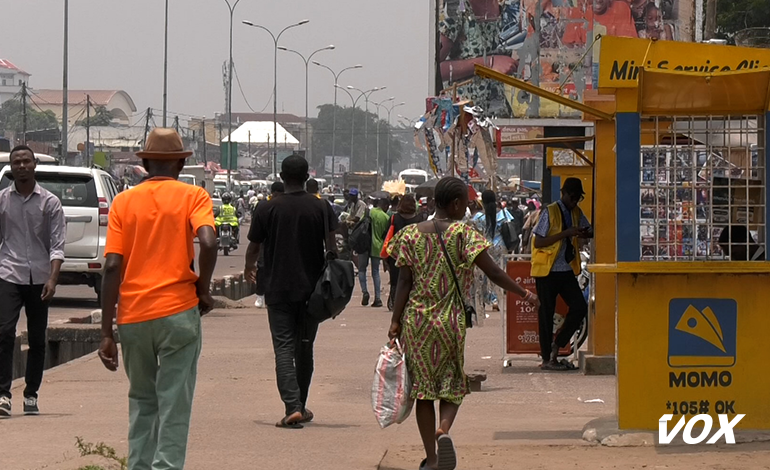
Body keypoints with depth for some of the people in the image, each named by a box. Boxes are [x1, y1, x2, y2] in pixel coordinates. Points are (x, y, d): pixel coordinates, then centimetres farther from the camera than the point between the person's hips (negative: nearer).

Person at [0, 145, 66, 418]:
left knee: (37, 339, 6)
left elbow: (57, 244, -3)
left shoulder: (50, 202, 2)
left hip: (39, 278, 1)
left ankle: (31, 395, 16)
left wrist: (52, 278, -15)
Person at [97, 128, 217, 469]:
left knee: (141, 402, 17)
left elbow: (113, 267, -2)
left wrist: (107, 333, -1)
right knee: (174, 405, 2)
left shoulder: (124, 201, 6)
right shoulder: (192, 197, 1)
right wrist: (203, 289, -1)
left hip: (132, 317, 3)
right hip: (177, 313, -3)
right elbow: (208, 243, -18)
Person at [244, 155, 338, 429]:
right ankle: (300, 406, 24)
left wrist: (249, 268, 25)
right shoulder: (320, 208, -3)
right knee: (304, 348, 15)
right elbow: (331, 247, -5)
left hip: (278, 290, -2)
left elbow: (254, 247, 4)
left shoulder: (267, 208, -6)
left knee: (284, 347, -4)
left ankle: (292, 407, -20)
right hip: (311, 288, 2)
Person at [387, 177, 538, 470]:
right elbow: (494, 273, -7)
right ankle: (444, 430, -18)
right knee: (452, 382, 12)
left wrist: (396, 321, 2)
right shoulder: (463, 234, -6)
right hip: (450, 319, -2)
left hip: (416, 320, 2)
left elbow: (404, 282, -2)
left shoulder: (412, 234, 1)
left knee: (422, 384, 8)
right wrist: (524, 294, 5)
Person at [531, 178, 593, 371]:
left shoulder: (576, 212, 9)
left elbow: (589, 231, 19)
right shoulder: (550, 212, -10)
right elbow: (538, 242, -15)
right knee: (547, 314, 0)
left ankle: (557, 344, 12)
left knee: (580, 307, -5)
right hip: (548, 270, -6)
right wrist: (565, 233, -22)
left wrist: (585, 234, -6)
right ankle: (547, 359, 7)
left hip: (567, 270, 6)